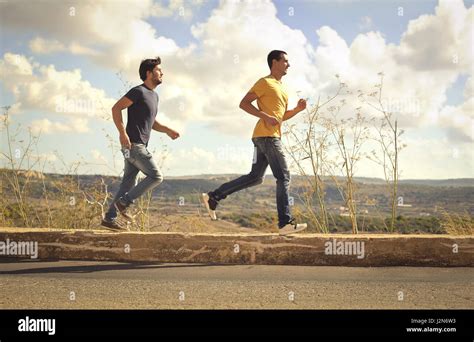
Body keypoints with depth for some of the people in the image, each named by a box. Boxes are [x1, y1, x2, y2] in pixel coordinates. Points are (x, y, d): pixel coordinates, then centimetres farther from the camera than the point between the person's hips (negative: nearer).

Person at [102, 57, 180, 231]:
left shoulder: (154, 96, 20)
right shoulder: (138, 91, -10)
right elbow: (116, 108, -16)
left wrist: (168, 130, 11)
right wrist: (123, 133, -22)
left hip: (140, 146, 9)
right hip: (133, 145, -9)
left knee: (128, 183, 9)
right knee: (156, 176, -10)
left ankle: (109, 218, 12)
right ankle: (124, 202, -4)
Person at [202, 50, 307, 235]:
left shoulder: (281, 87, 24)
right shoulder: (265, 83, -4)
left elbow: (282, 116, 29)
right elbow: (244, 103, -11)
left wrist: (297, 109, 11)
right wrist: (265, 117, -19)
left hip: (270, 137, 10)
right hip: (266, 136, -10)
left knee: (255, 177, 10)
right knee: (283, 177, -10)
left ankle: (213, 197, 14)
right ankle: (285, 223, -9)